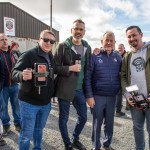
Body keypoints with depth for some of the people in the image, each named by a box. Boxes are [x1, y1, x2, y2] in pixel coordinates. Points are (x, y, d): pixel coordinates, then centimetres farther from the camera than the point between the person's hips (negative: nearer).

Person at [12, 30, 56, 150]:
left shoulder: (51, 58, 7)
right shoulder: (29, 55, -15)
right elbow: (15, 73, -20)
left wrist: (51, 93, 12)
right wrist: (22, 75, -42)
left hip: (46, 102, 6)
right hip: (29, 102, -6)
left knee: (39, 130, 23)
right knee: (27, 134, 5)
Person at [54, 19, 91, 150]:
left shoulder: (87, 47, 7)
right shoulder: (63, 46, -7)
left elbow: (88, 68, 12)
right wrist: (70, 68, -21)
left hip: (80, 89, 5)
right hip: (65, 89, -4)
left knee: (83, 117, 15)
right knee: (64, 118, 9)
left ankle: (76, 139, 41)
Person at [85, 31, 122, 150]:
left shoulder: (118, 57, 5)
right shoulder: (95, 56, -7)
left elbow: (121, 75, 12)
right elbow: (87, 77, -9)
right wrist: (89, 96, -13)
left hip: (112, 96, 4)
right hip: (97, 96, -3)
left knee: (109, 122, 16)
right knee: (97, 123, 9)